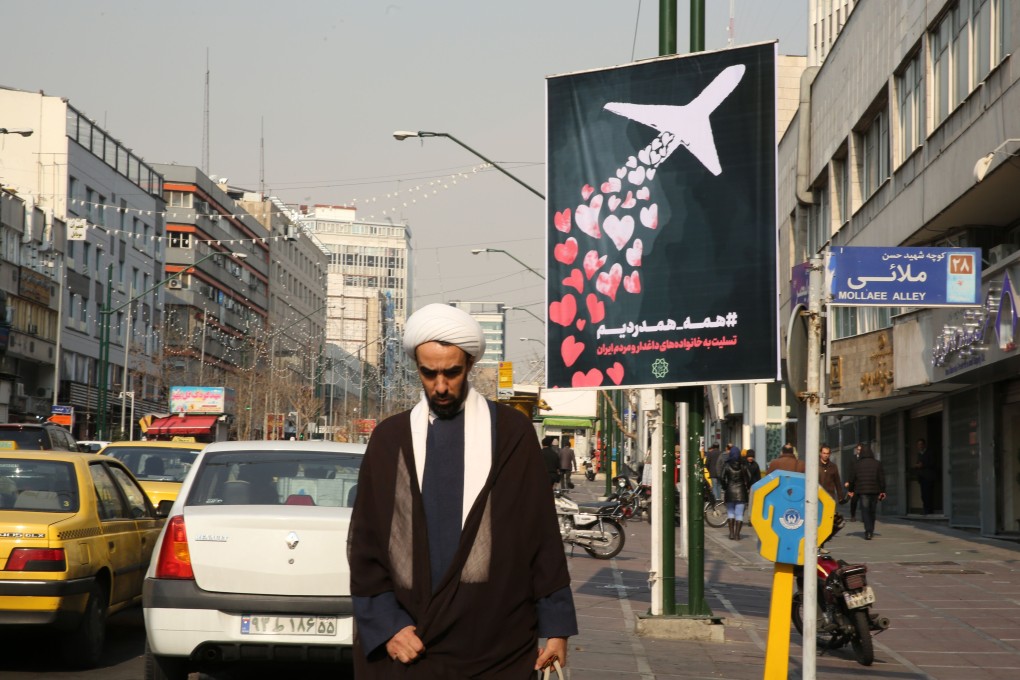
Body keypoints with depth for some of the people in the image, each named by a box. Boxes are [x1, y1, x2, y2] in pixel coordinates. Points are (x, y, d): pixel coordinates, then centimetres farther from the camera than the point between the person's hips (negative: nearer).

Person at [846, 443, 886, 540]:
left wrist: (851, 490, 17)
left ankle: (868, 531, -19)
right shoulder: (877, 463, 0)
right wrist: (882, 491, 7)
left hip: (862, 491, -2)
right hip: (874, 491, 2)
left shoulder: (857, 464, 0)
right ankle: (871, 531, 24)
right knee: (872, 511, 15)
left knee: (865, 511, -3)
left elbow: (852, 478, 5)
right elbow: (882, 478, 0)